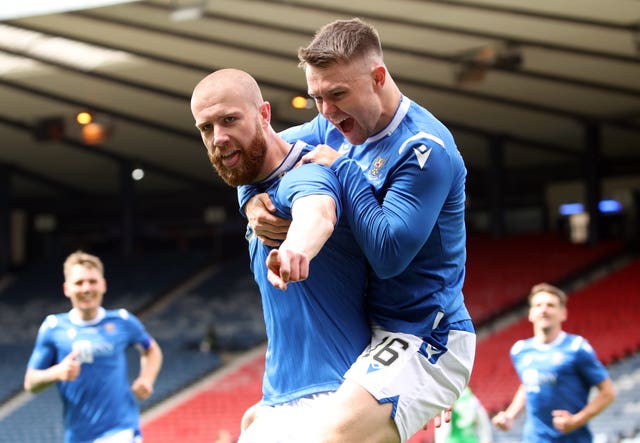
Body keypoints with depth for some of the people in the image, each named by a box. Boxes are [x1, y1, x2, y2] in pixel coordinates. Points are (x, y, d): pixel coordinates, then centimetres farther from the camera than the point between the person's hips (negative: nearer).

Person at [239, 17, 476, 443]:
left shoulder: (424, 149, -19)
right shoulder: (338, 129, 8)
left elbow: (388, 254, -26)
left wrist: (341, 166, -17)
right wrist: (252, 199, -3)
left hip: (425, 340, -10)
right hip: (371, 330, 10)